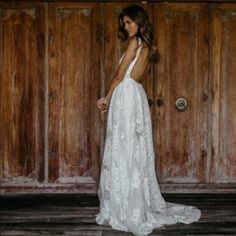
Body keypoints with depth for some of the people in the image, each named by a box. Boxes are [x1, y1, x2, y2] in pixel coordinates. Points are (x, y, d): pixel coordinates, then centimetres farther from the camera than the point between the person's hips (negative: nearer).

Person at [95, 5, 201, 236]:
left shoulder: (135, 41, -6)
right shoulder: (149, 47, 19)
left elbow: (120, 75, -7)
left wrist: (107, 98, 5)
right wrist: (110, 98, 17)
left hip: (126, 96, -9)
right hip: (137, 96, 9)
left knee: (123, 150, -7)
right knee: (135, 151, 10)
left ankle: (127, 211, -4)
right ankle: (141, 205, 14)